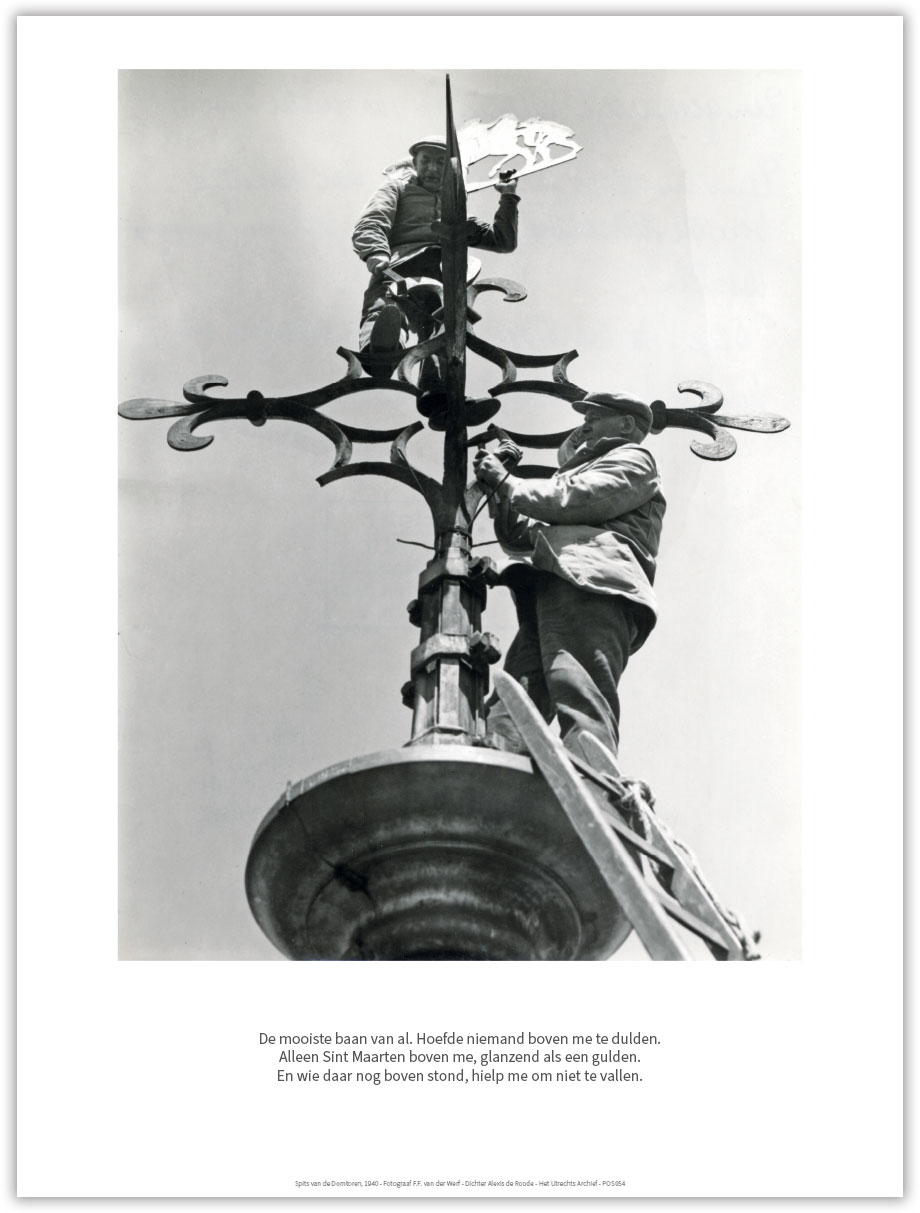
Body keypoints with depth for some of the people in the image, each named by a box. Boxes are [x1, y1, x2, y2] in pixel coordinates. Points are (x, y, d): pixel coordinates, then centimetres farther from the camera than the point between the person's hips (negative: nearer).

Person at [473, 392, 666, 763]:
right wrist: (500, 487, 29)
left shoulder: (632, 459, 19)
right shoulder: (583, 469, 46)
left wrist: (506, 482, 10)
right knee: (506, 712, -12)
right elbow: (520, 537, 42)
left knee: (582, 705, -31)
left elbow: (573, 499, -1)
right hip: (552, 595, 9)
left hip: (588, 581, -9)